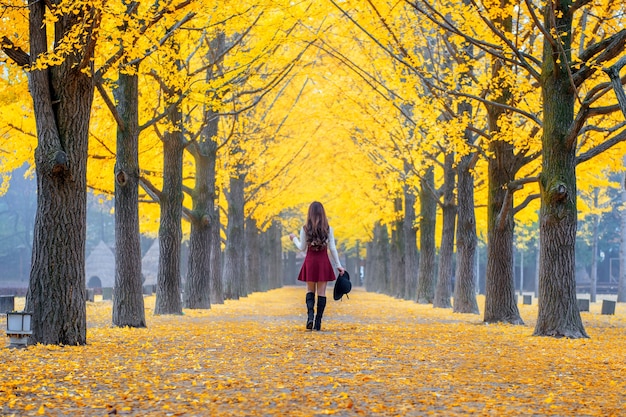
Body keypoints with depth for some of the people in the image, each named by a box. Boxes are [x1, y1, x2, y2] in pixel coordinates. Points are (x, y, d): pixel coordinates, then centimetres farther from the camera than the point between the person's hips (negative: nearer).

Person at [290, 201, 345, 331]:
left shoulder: (305, 229, -3)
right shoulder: (328, 229, -2)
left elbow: (302, 247, 4)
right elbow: (332, 248, -2)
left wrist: (294, 239, 23)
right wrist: (338, 265, 3)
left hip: (310, 261, 0)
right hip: (324, 262, 0)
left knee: (310, 291, 12)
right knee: (321, 292, 4)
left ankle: (310, 315, -12)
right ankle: (318, 322, 1)